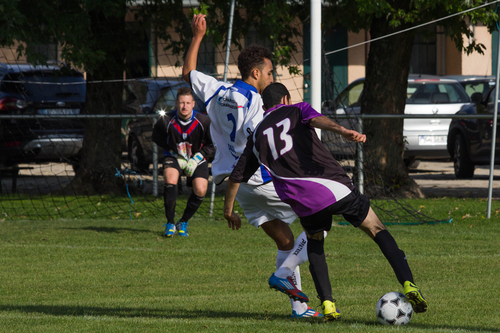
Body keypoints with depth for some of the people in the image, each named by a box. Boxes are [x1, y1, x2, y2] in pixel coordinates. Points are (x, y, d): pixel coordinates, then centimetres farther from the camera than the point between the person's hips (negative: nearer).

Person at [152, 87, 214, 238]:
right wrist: (171, 149, -8)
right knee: (170, 181, -27)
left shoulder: (203, 121, -20)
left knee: (200, 191, -14)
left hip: (196, 159, 1)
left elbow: (212, 145, -6)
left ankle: (183, 223, 11)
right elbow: (156, 137, 2)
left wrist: (198, 157, -16)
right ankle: (170, 223, -12)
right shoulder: (166, 121, -19)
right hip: (174, 157, -1)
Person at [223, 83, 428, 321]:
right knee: (378, 230, 10)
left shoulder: (257, 136, 23)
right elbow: (317, 120, -9)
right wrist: (343, 131, -29)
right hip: (334, 186, -2)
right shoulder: (296, 110, 16)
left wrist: (228, 211, 42)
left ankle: (327, 304, 11)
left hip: (304, 203, 2)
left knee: (314, 243, 28)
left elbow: (235, 178, 27)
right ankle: (408, 285, -7)